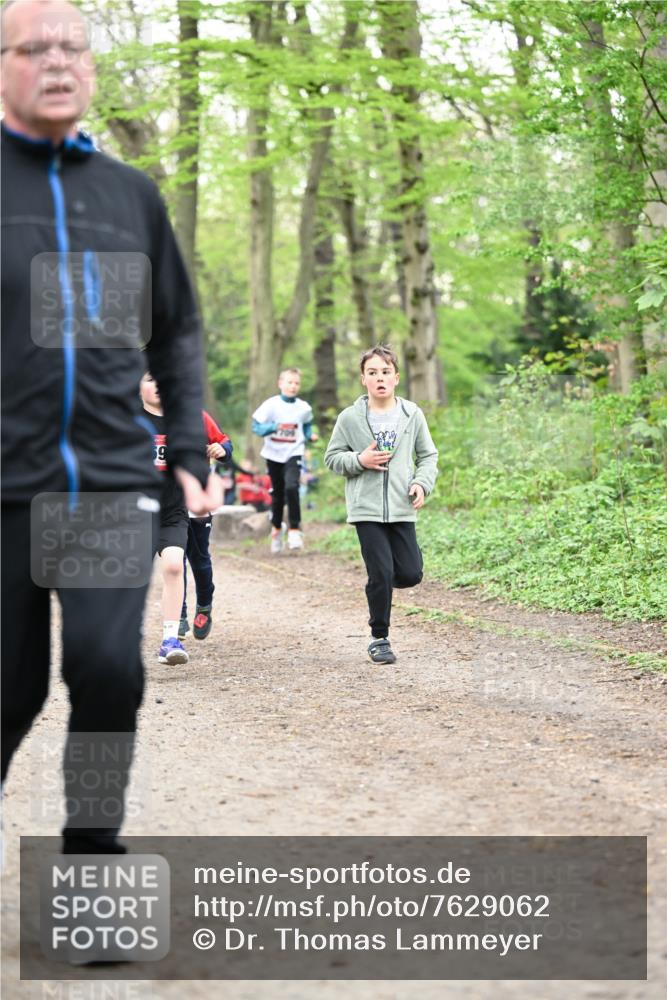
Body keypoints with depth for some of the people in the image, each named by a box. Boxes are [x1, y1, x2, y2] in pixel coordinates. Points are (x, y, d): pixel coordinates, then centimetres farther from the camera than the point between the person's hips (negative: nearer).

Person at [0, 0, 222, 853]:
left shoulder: (131, 193, 12)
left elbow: (176, 335, 19)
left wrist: (190, 455, 10)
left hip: (114, 480, 2)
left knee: (108, 666, -13)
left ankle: (92, 847, 4)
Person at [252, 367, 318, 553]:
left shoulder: (304, 408, -2)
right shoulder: (271, 405, -9)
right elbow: (256, 426, -11)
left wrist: (310, 435, -1)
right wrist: (274, 427, -28)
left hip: (293, 454, -1)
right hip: (274, 454, 1)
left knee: (291, 487, -23)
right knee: (277, 493, 12)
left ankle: (295, 530, -14)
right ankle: (276, 528, 36)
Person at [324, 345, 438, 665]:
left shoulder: (412, 414, 4)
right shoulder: (350, 417, 0)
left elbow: (428, 455, 13)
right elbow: (332, 457, 8)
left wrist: (422, 483, -5)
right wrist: (359, 460, -11)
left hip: (402, 508, 2)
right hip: (367, 509, -2)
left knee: (410, 574, -2)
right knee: (381, 574, -7)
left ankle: (380, 584, 32)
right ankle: (379, 638, 8)